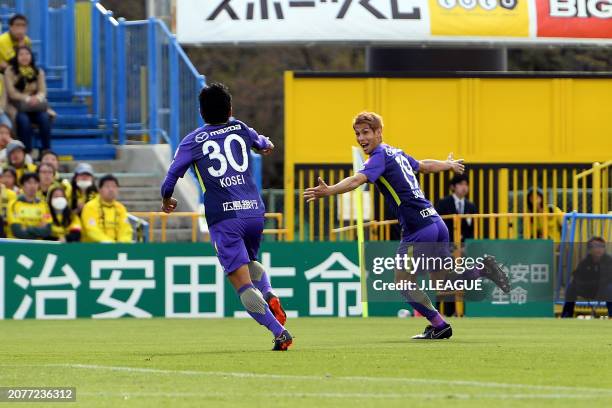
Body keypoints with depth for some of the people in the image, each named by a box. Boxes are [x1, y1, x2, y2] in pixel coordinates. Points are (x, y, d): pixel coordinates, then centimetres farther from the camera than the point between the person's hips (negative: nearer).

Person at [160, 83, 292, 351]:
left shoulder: (193, 141, 5)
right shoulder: (240, 130, 14)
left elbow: (172, 175, 3)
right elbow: (261, 143, 37)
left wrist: (167, 200, 25)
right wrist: (267, 145, 62)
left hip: (223, 218, -4)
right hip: (254, 211, 4)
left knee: (242, 282, -6)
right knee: (250, 261, 31)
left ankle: (280, 332, -21)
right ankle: (269, 296, 0)